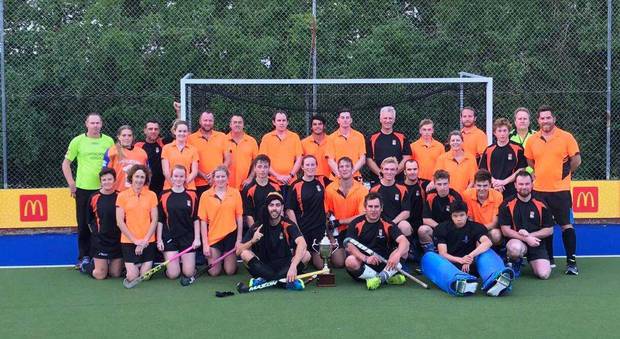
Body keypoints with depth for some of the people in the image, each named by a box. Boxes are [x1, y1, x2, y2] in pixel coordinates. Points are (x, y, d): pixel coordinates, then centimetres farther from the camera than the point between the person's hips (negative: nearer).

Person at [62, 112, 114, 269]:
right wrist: (71, 184, 0)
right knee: (83, 225, 5)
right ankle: (84, 257, 15)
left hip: (104, 189, 0)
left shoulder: (109, 141, 5)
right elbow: (66, 163, 7)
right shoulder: (78, 141, 3)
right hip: (83, 188, 0)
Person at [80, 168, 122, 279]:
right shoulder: (94, 198, -3)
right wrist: (96, 232, 7)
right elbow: (90, 220, 10)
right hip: (100, 240, -1)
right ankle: (84, 266, 29)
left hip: (118, 240, 1)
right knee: (100, 275, -2)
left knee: (115, 274, 6)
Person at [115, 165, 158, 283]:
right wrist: (135, 240, -10)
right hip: (128, 241, -1)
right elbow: (120, 222, -3)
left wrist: (145, 240, -9)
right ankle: (129, 267, 27)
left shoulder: (152, 195, 2)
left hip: (148, 241, 1)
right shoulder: (122, 196, -1)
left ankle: (144, 266, 32)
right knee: (132, 277, -6)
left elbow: (154, 220, 1)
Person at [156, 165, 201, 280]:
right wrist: (159, 240, 0)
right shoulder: (164, 196, 0)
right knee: (173, 274, -7)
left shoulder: (192, 196, 2)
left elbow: (196, 219, 5)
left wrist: (197, 238, -2)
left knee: (189, 273, -4)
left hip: (188, 237, 0)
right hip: (170, 238, 0)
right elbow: (160, 220, 5)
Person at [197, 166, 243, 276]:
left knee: (230, 271, 5)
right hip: (213, 237, 0)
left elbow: (239, 217, 2)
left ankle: (227, 258, 36)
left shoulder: (235, 193, -2)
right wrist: (205, 243, -5)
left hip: (231, 235, 1)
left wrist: (239, 239, -1)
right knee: (214, 272, 0)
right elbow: (203, 221, -2)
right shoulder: (205, 195, -4)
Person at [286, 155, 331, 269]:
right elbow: (290, 210, -6)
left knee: (320, 265, 4)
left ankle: (313, 255, 33)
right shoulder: (296, 185, -7)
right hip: (302, 230, -2)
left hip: (320, 227, 3)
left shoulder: (322, 181, 2)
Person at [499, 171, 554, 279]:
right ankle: (515, 264, 0)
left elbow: (549, 230, 4)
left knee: (544, 274, -19)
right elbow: (505, 230, -7)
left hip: (537, 243, 2)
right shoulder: (507, 205, -5)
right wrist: (525, 238, -19)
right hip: (516, 241, -2)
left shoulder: (541, 204, 1)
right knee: (515, 248, -40)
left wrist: (530, 235, -11)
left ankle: (531, 262, 19)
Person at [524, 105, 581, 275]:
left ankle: (571, 262, 4)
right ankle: (549, 260, 21)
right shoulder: (532, 140, 5)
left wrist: (563, 174, 6)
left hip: (560, 190, -3)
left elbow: (576, 160, 0)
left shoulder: (566, 137, -3)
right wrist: (543, 174, 10)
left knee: (565, 225, -2)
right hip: (539, 190, 3)